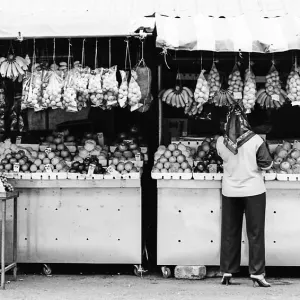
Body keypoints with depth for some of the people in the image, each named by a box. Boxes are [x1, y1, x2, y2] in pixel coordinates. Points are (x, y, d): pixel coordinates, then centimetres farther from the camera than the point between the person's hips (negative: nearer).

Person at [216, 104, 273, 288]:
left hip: (230, 191, 3)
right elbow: (267, 164, -8)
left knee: (230, 232, 11)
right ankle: (257, 272, 2)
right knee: (256, 233, 4)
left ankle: (227, 272, 14)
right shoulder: (255, 140, -14)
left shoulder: (221, 142, -6)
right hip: (253, 190, -3)